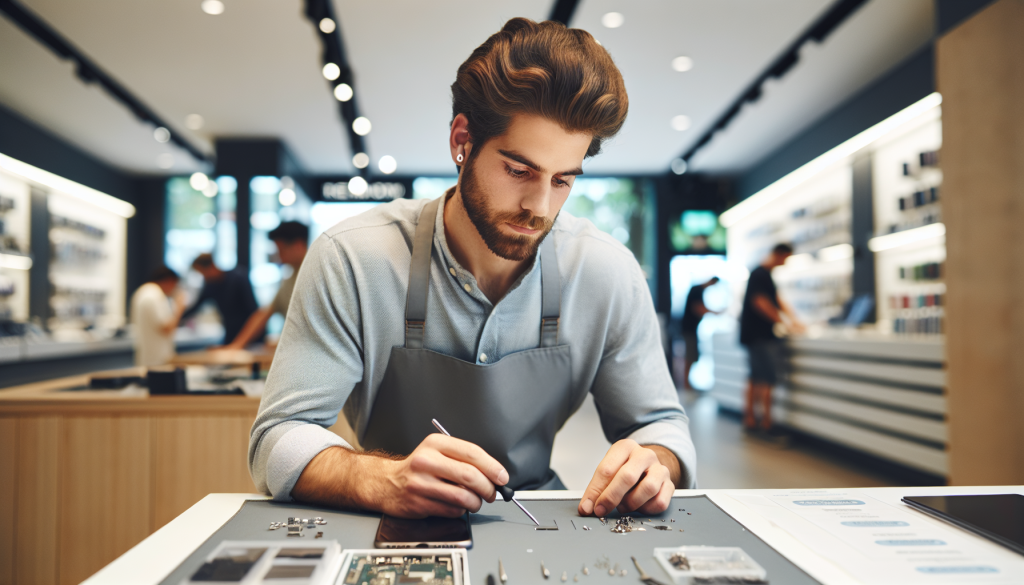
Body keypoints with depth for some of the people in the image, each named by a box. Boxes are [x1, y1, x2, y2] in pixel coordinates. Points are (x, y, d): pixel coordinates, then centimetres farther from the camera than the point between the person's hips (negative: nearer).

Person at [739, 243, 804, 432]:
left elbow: (777, 300, 22)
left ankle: (749, 416, 18)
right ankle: (766, 420, -7)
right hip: (760, 336, -10)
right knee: (767, 378, -10)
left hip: (761, 335, 10)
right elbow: (760, 303, -22)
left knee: (757, 377, 12)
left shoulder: (765, 275, 18)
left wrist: (794, 319, 14)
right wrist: (785, 322, -18)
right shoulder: (760, 274, -14)